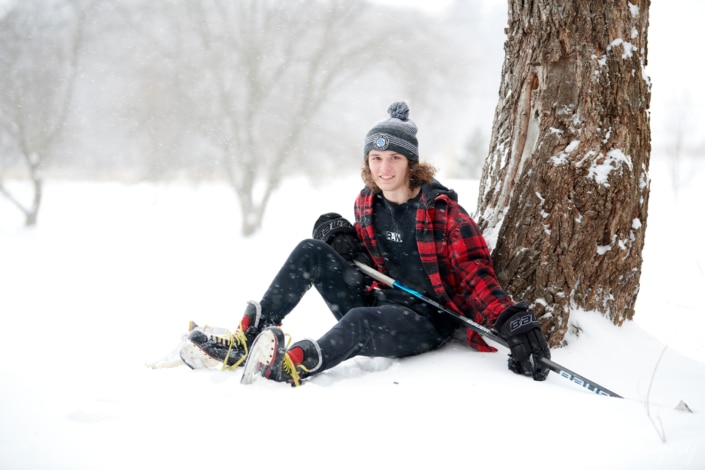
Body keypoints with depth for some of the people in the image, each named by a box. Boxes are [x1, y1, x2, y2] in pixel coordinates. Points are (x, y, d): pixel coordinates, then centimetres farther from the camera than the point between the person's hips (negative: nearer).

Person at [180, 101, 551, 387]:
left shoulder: (442, 209, -11)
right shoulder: (367, 202, 6)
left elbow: (475, 273, -16)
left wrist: (513, 321, -30)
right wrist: (340, 234, -1)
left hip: (426, 320, -6)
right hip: (377, 304, 6)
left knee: (359, 323, -39)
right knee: (311, 252, -11)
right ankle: (247, 338, -18)